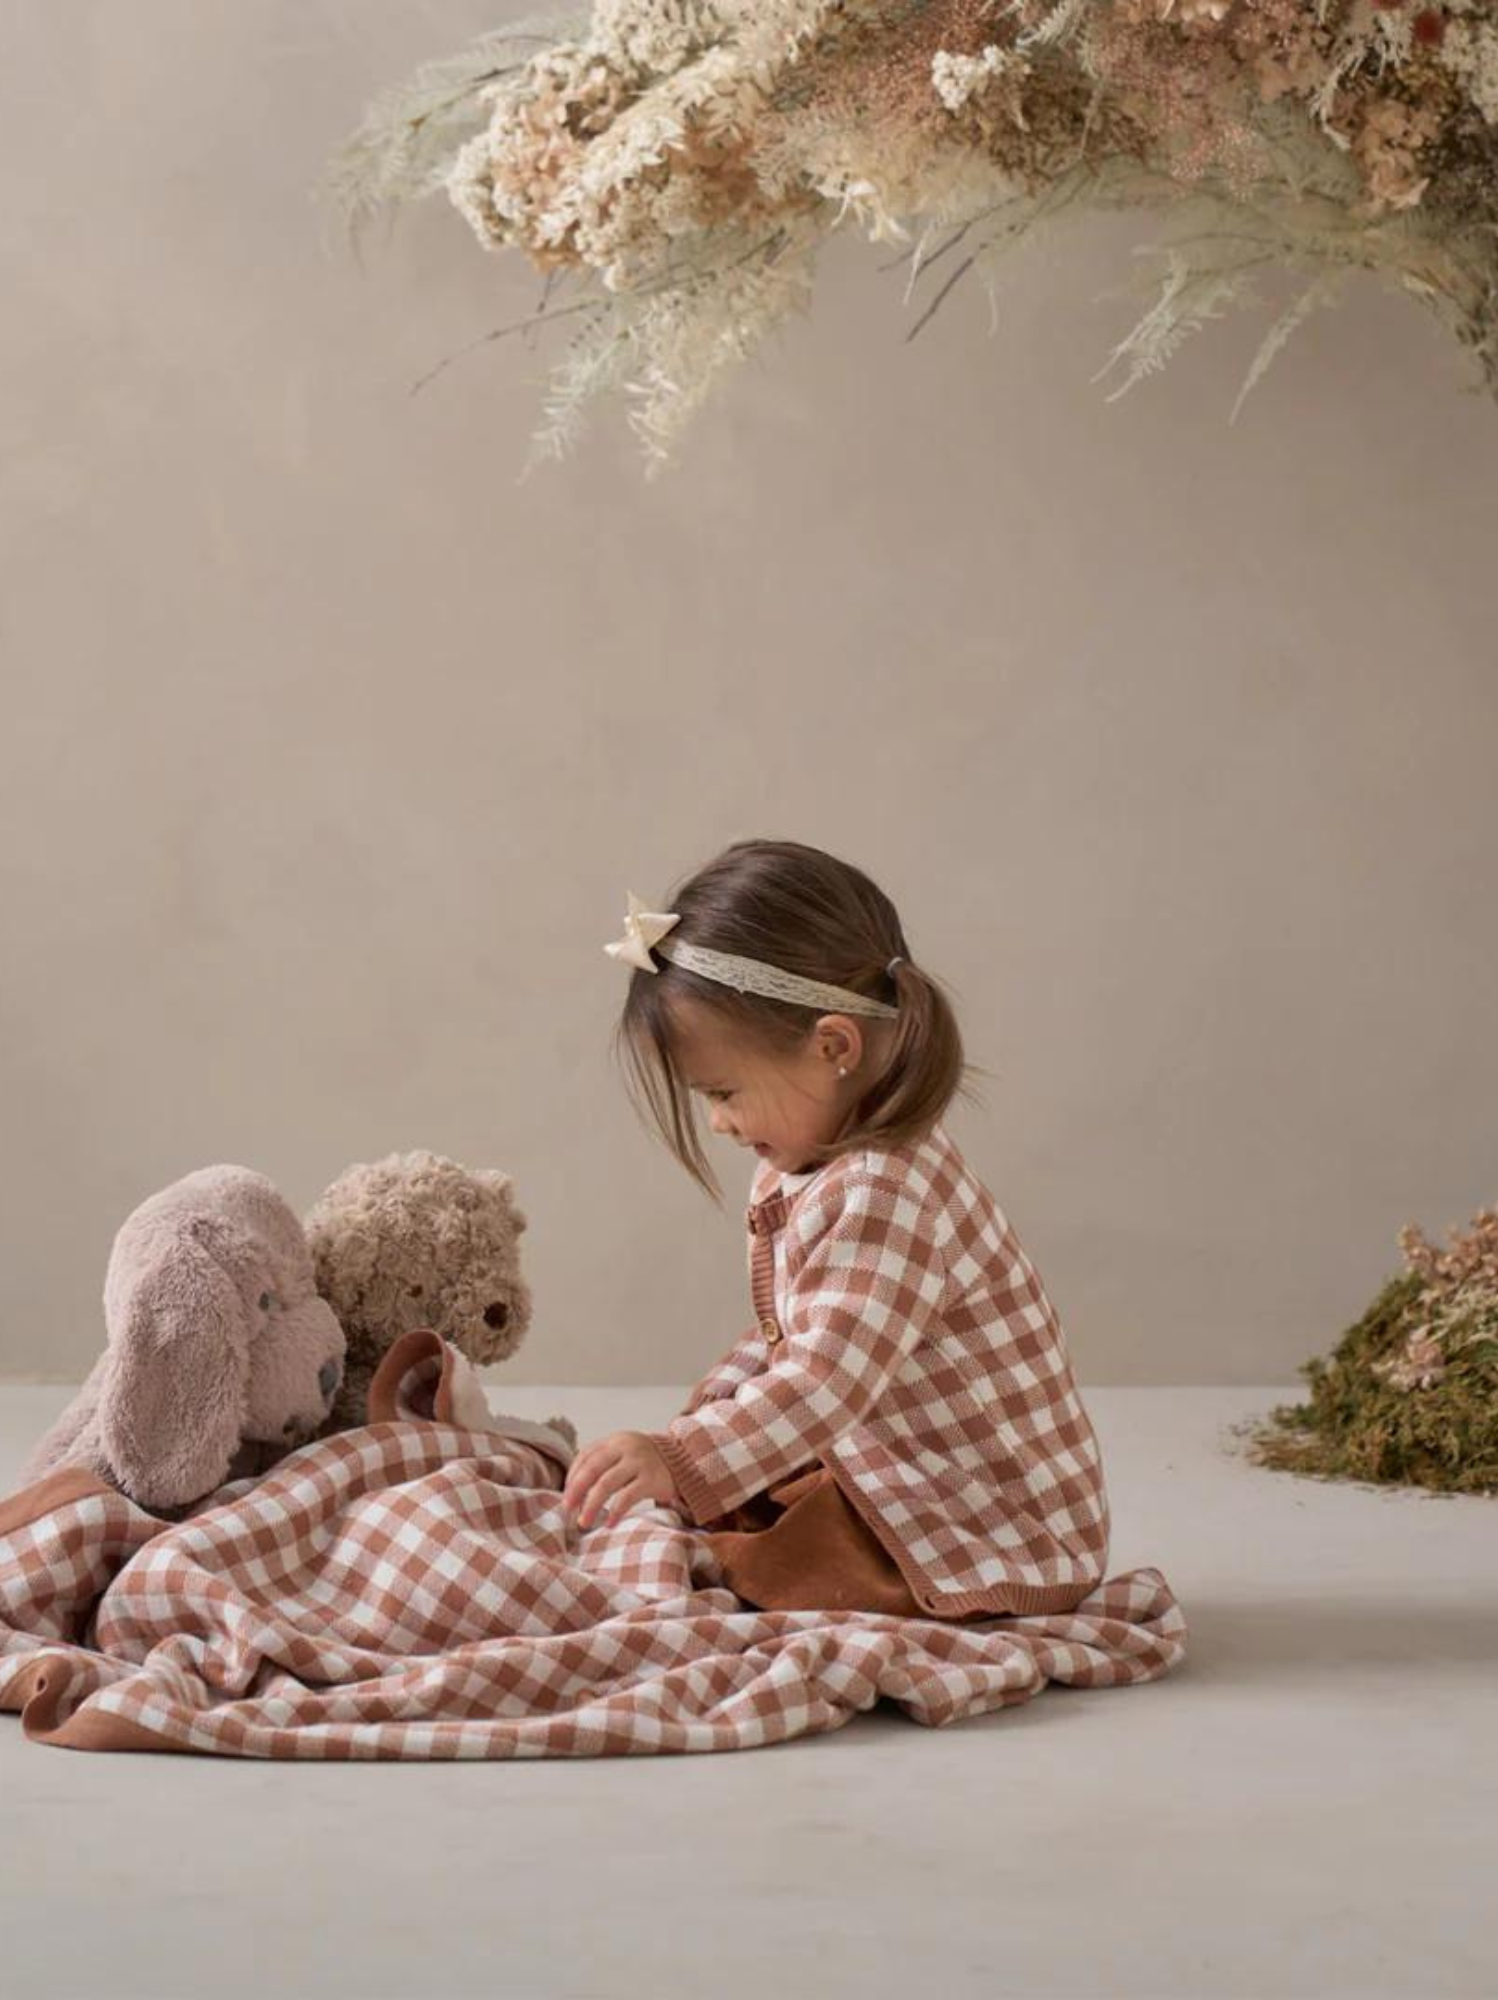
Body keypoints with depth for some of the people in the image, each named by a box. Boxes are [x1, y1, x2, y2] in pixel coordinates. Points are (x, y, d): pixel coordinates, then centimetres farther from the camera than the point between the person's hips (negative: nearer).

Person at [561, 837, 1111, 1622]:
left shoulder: (883, 1194, -27)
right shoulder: (802, 1170, 8)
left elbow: (833, 1377, -38)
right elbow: (784, 1340, 19)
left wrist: (686, 1460, -48)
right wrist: (696, 1425, 4)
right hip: (898, 1482, 11)